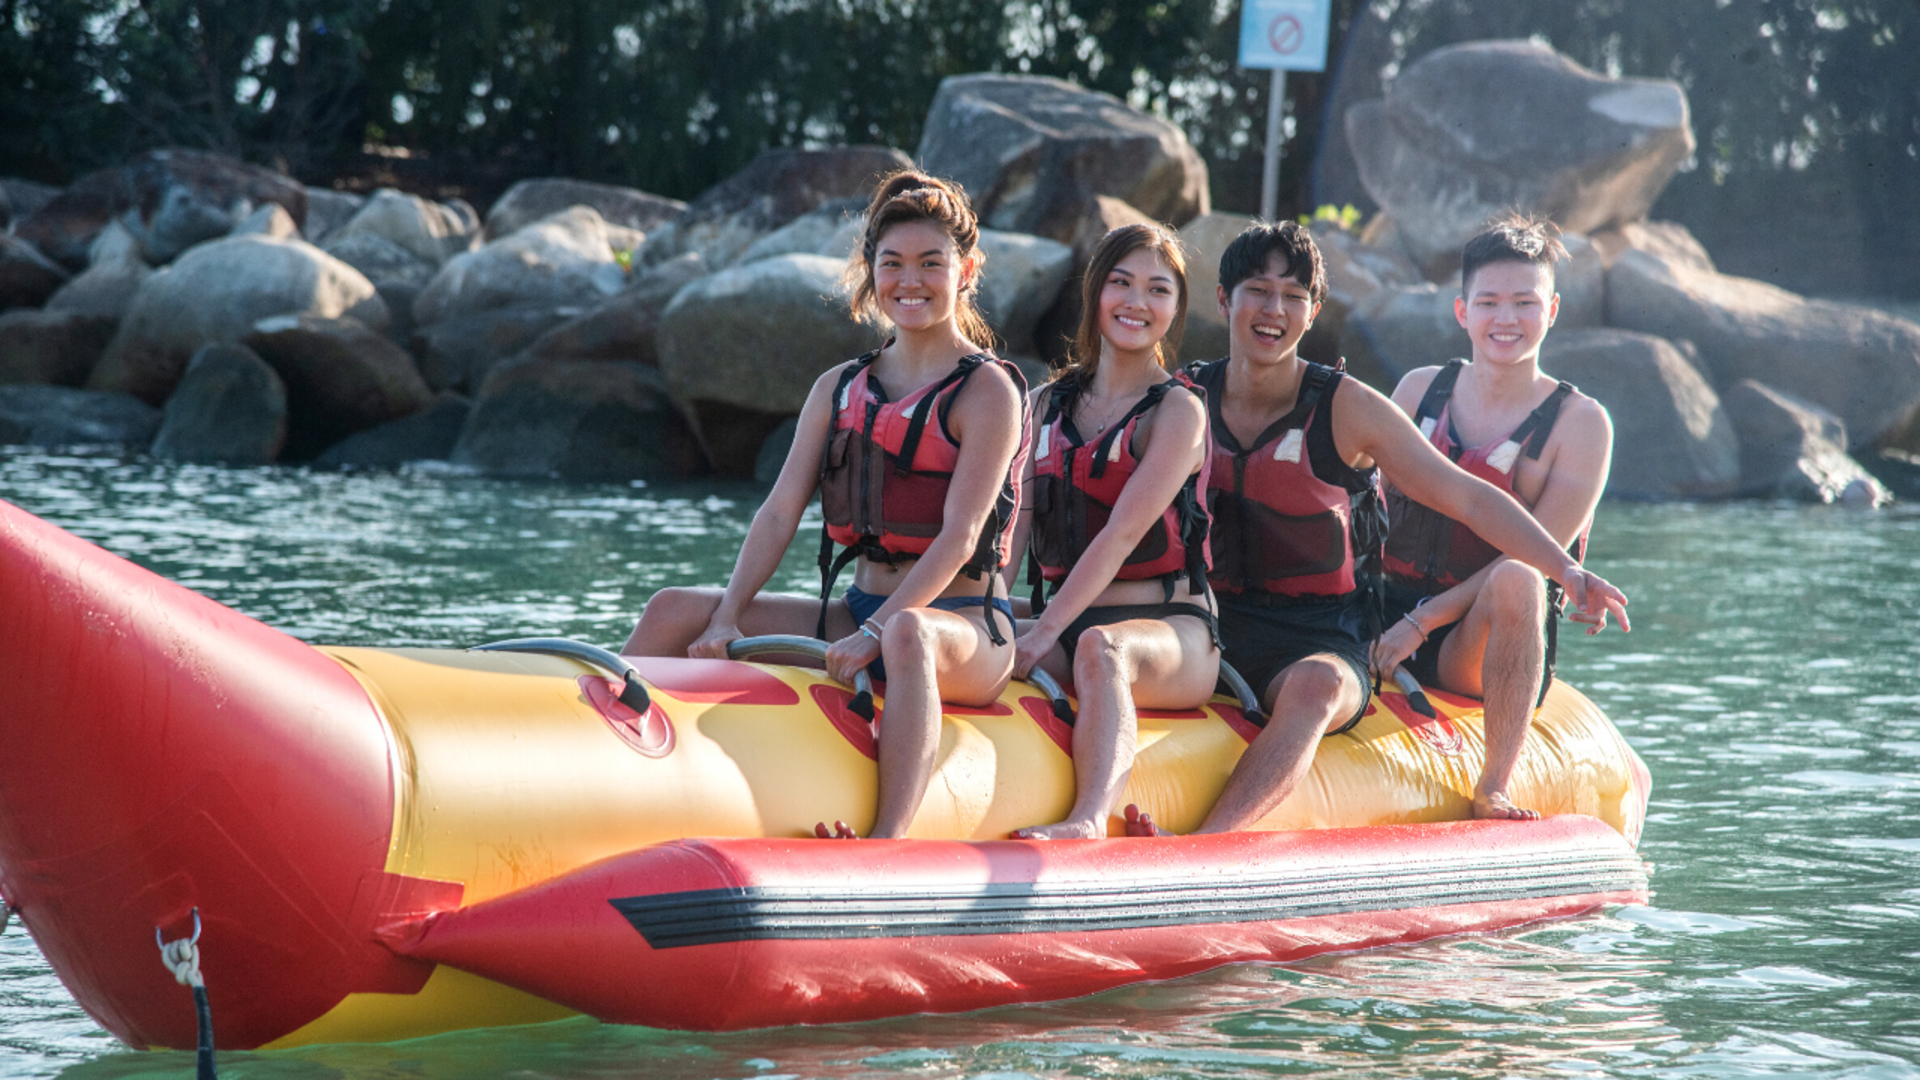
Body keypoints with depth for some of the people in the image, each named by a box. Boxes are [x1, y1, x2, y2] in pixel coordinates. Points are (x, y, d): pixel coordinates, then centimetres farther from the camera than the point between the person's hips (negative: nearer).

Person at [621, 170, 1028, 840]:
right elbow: (780, 512, 5)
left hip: (965, 626, -6)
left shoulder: (989, 392, -5)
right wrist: (727, 617, -11)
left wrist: (875, 633, -26)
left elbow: (959, 536, -15)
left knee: (909, 634, -43)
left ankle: (888, 842, -56)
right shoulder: (839, 389, 14)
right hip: (859, 610, 6)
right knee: (673, 613, -7)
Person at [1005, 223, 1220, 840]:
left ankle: (1090, 819, -64)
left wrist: (1046, 632, -21)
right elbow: (1013, 525, 11)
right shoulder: (1049, 405, 17)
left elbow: (1123, 532, -12)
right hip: (1067, 625, 5)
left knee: (1102, 646, -40)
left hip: (1169, 629, -5)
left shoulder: (1179, 410, 0)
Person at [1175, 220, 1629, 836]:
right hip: (1214, 628, 3)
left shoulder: (1347, 409, -2)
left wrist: (1566, 571, -14)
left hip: (1322, 638, -3)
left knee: (1315, 688, -39)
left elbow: (1465, 497, -3)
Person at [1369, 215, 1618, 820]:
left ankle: (1493, 791, -32)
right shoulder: (1420, 390, 11)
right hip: (1384, 613, 3)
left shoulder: (1580, 423, -1)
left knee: (1515, 582, -37)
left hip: (1480, 648, -3)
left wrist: (1420, 624, -18)